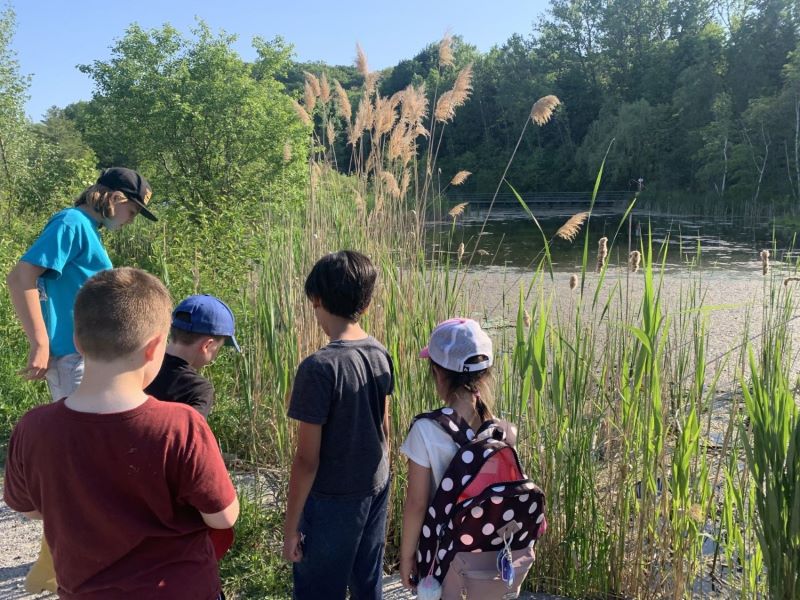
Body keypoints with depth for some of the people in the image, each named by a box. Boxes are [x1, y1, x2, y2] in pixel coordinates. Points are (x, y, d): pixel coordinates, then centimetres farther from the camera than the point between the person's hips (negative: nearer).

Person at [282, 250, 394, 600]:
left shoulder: (319, 368, -24)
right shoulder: (380, 355, -3)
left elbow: (307, 459, -20)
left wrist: (290, 526, -10)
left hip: (333, 501, -6)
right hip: (376, 490, 7)